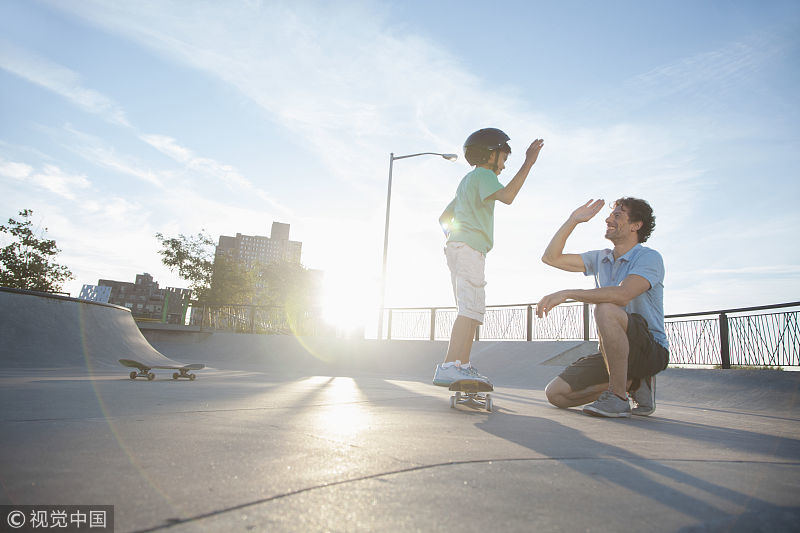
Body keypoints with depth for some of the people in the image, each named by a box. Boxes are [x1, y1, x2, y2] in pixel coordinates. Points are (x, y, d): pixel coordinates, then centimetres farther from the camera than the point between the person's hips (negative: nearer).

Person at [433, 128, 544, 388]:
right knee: (471, 308, -20)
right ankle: (449, 367, -30)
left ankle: (463, 367, 6)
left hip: (456, 247, 10)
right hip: (469, 247, -10)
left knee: (472, 311, 8)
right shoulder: (482, 175, 1)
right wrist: (528, 163, -15)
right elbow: (507, 196, -18)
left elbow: (444, 218, 32)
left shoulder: (466, 181, 30)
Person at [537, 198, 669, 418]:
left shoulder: (649, 257, -10)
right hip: (615, 353, 7)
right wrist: (573, 220, 4)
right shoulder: (600, 259, 12)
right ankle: (633, 382, 7)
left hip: (651, 350, -7)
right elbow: (551, 257, 7)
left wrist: (566, 294, -32)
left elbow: (622, 295, -29)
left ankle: (618, 396, -22)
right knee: (556, 393, -7)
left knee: (606, 309, -36)